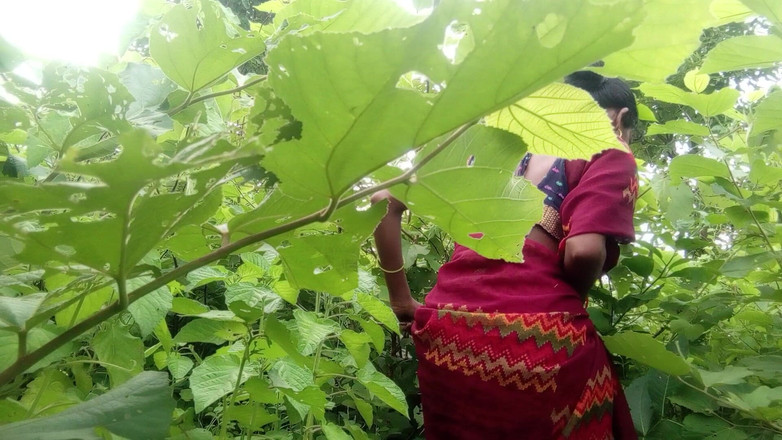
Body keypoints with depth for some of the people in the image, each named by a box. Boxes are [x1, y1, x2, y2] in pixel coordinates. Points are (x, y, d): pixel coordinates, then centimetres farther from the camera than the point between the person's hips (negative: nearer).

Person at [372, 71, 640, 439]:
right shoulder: (610, 153, 5)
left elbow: (385, 201, 13)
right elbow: (583, 251, -14)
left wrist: (402, 303, 16)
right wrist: (568, 297, 8)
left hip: (447, 334, 5)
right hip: (541, 337, -4)